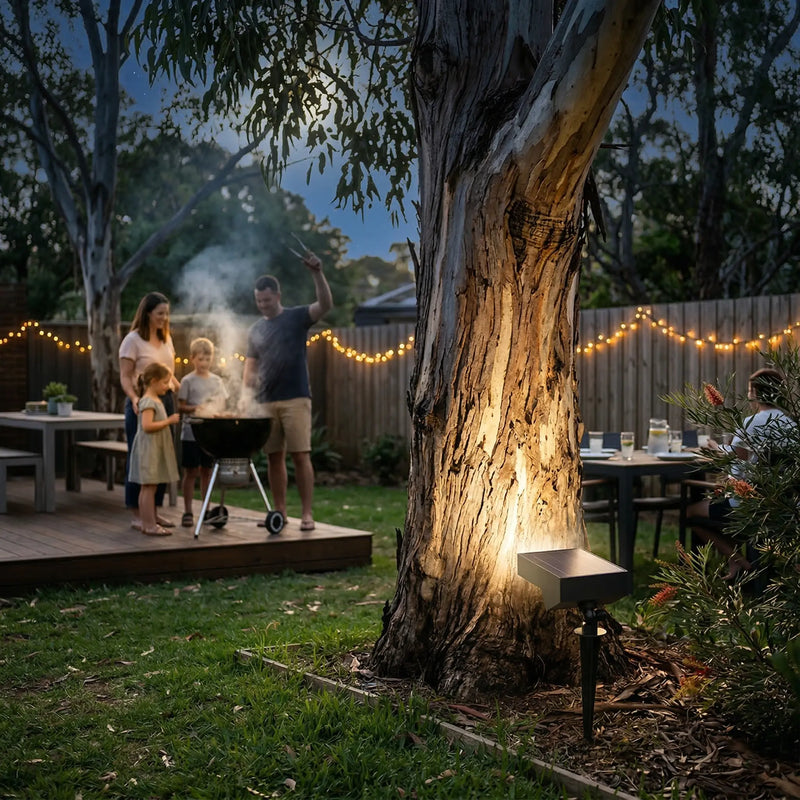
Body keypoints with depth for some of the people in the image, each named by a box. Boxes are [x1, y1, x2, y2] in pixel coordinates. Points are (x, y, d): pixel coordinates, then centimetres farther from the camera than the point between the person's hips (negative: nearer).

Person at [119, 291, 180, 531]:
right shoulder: (133, 340, -7)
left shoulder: (166, 338, 13)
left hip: (166, 401, 7)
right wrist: (134, 399, -27)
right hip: (142, 403, -7)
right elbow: (125, 377, -10)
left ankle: (154, 510, 18)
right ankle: (136, 515, 4)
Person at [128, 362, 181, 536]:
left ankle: (147, 523, 17)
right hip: (149, 450, -10)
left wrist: (170, 421, 13)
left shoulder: (156, 400, 16)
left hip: (156, 450, 10)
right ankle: (150, 526, -6)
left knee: (147, 488, 12)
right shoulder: (148, 402, -15)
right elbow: (147, 426, -25)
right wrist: (169, 421, -20)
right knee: (149, 487, -7)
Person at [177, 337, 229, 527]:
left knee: (207, 471, 9)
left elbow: (222, 405, 11)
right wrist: (195, 408, -21)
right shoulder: (188, 381, -2)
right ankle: (187, 512, 4)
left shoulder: (217, 381, 9)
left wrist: (217, 412, -11)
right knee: (191, 472, 0)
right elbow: (181, 406, -3)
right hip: (191, 433, -3)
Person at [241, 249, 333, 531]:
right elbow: (250, 366, 15)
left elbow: (326, 304, -14)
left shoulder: (296, 317, 2)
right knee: (274, 457, 6)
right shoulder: (255, 330, 14)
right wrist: (245, 393, 0)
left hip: (295, 400, -4)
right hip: (265, 402, 4)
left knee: (300, 455, -7)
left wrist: (317, 273, -26)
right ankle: (280, 512, 13)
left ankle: (307, 513, -5)